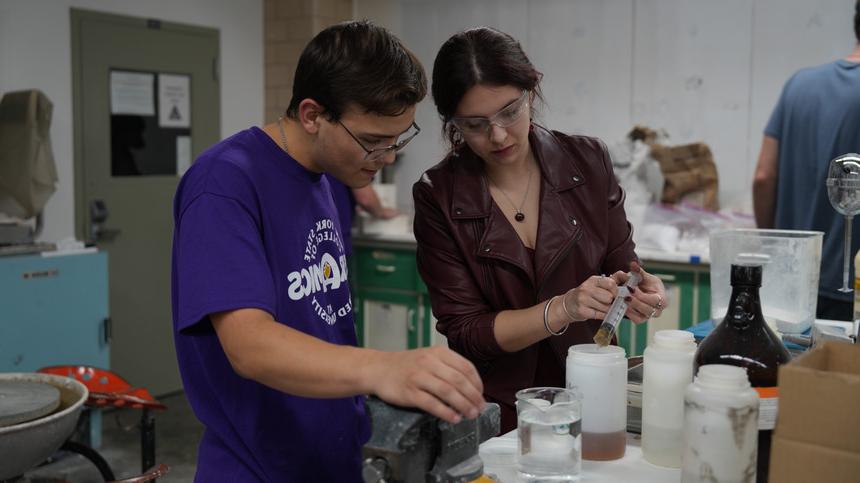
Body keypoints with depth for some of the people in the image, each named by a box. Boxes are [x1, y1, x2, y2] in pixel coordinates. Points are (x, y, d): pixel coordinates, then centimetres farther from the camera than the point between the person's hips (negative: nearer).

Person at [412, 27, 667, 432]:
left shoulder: (587, 161, -1)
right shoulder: (437, 197, -6)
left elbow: (621, 265, 9)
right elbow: (466, 332, -7)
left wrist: (639, 290, -14)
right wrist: (563, 310, -21)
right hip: (497, 412, -1)